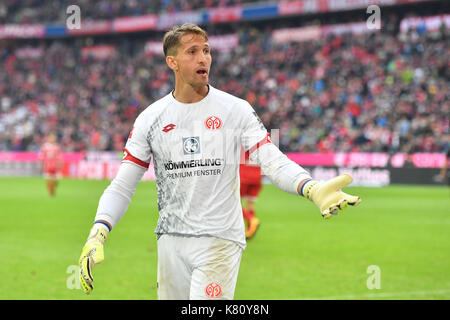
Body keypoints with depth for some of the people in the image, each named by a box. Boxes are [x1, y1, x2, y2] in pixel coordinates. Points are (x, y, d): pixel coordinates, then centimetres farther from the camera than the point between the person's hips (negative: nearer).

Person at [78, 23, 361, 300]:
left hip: (220, 240, -3)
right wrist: (97, 235, -13)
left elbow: (273, 162, -8)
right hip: (171, 241, 3)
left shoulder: (237, 110, -1)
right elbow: (123, 186, 3)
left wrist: (312, 189, -29)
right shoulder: (150, 119, 4)